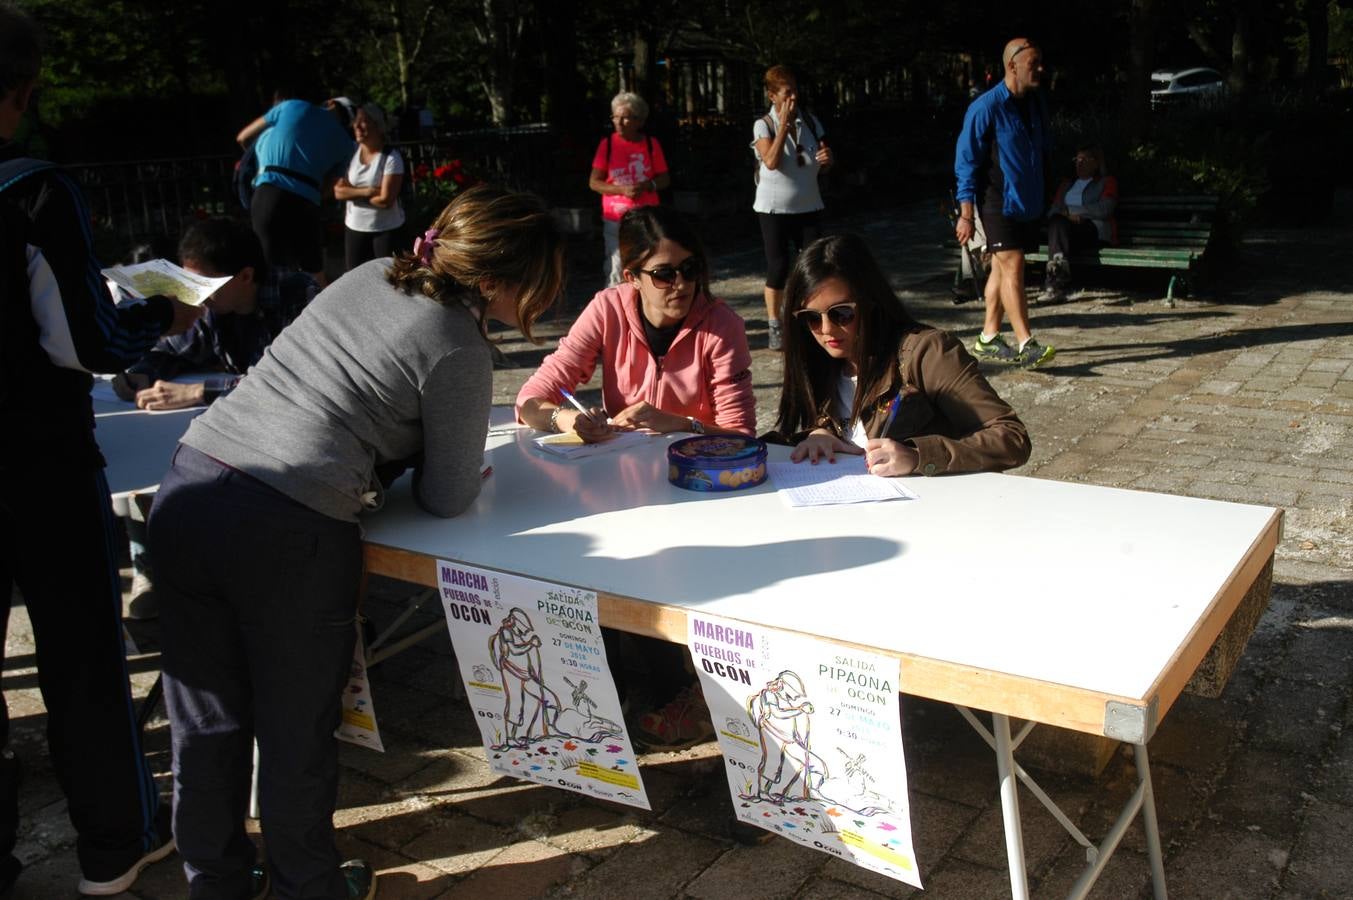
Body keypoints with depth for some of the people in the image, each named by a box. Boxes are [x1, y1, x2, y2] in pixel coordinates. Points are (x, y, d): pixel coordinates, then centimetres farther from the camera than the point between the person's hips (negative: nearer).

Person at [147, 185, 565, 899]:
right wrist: (459, 474, 20)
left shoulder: (370, 274, 13)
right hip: (288, 532, -7)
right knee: (296, 733, 14)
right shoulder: (459, 352, -8)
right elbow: (447, 500, 0)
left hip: (188, 487, 7)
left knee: (207, 721, 20)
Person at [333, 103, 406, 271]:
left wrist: (353, 192, -9)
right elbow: (339, 191, -6)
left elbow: (385, 200, -21)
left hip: (387, 229, -4)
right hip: (354, 227, 4)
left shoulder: (391, 157, -15)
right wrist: (367, 191, -19)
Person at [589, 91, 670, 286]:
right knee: (616, 269, -2)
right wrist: (622, 189, -16)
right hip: (615, 219, -1)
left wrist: (648, 185, -16)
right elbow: (594, 182, -2)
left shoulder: (651, 144, 2)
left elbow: (665, 179, 6)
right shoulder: (607, 144, -1)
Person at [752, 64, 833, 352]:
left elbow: (823, 167, 10)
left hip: (808, 206, 3)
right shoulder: (764, 125, -5)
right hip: (774, 208, -3)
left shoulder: (810, 121, 5)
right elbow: (771, 161, -21)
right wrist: (784, 124, -19)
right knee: (778, 267, 0)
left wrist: (827, 158, -14)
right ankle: (774, 327, 11)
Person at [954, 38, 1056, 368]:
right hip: (998, 202, -7)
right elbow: (966, 162, -11)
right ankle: (1026, 345, -14)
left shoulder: (1036, 103, 10)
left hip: (1028, 204, 7)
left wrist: (1039, 198, 17)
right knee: (1012, 268, -13)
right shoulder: (986, 108, -12)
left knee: (1002, 269, 10)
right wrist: (966, 214, -15)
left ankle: (988, 339, 17)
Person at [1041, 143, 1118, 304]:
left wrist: (1069, 209, -7)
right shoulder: (1066, 183, 29)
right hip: (1068, 230, 4)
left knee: (1060, 224, -32)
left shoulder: (1107, 182, 15)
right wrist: (1066, 214, -9)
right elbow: (1052, 210, 15)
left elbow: (1104, 209, -5)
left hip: (1096, 231, -4)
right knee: (1057, 222, -32)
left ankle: (1054, 284, -44)